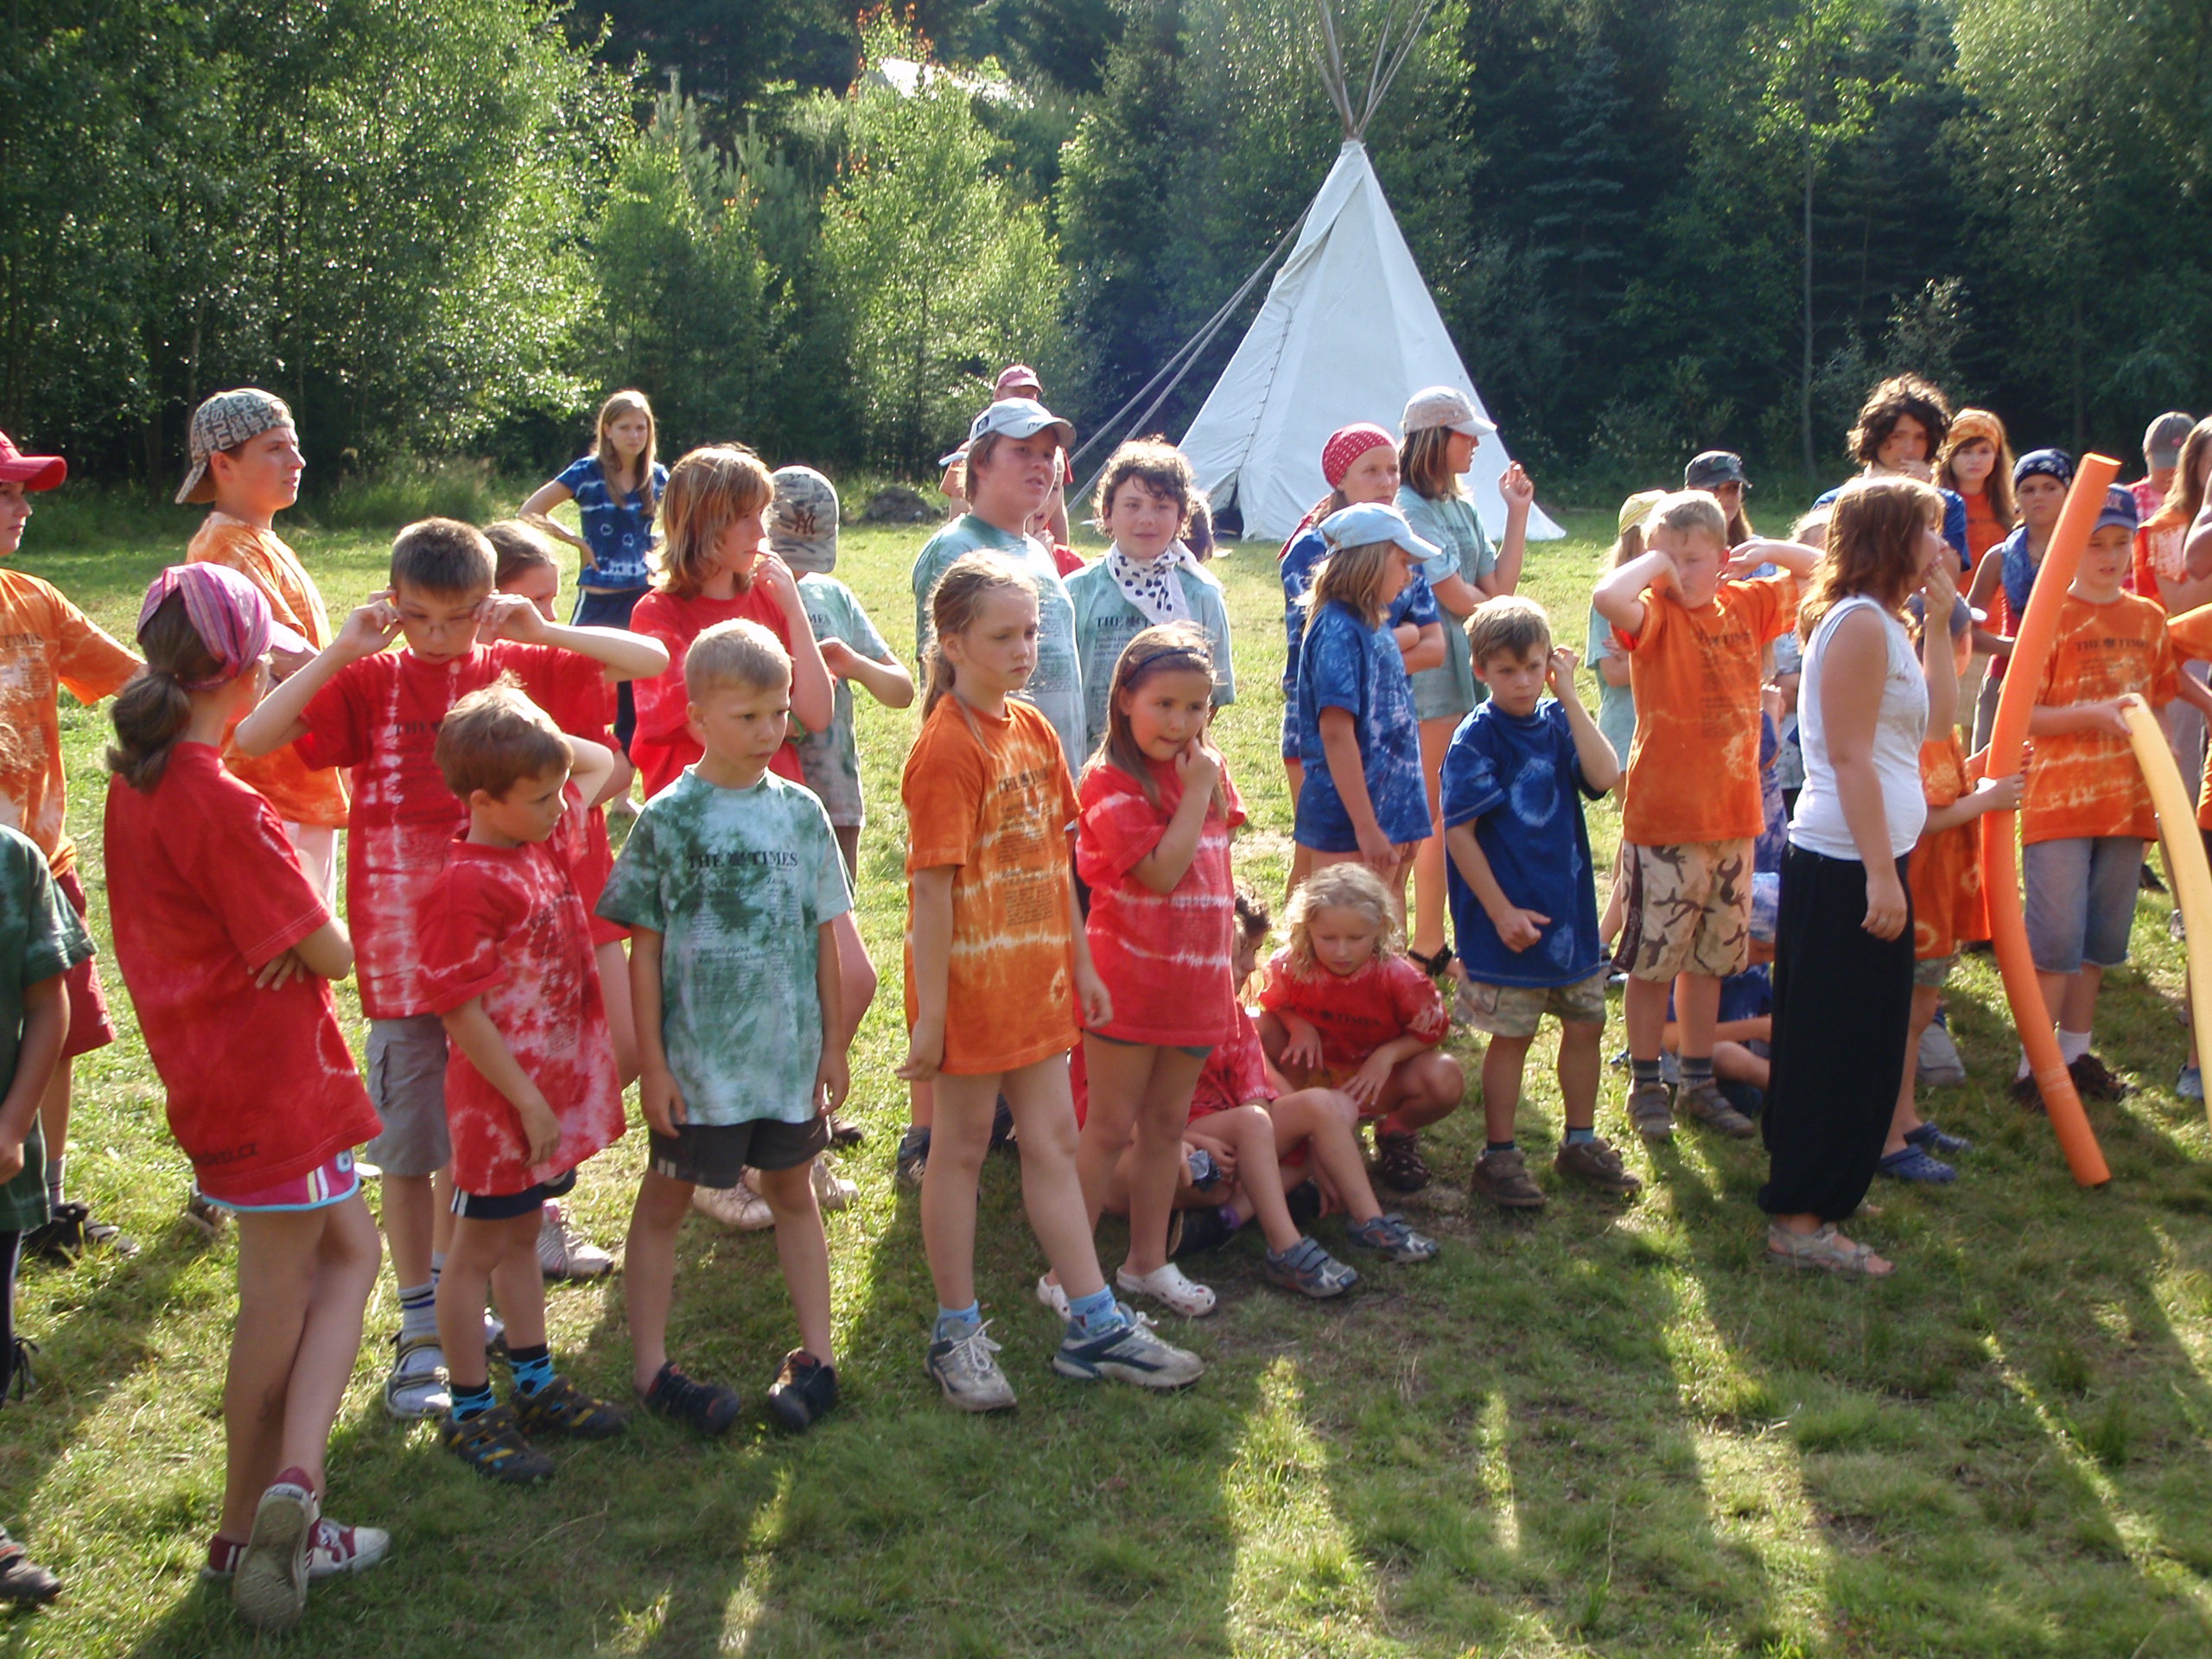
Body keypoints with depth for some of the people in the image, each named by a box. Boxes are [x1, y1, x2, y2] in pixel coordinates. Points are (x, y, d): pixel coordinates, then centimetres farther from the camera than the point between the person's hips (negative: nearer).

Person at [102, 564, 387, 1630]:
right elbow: (332, 953, -19)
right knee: (279, 1304, 6)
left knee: (347, 1253, 17)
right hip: (270, 1074, -9)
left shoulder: (135, 783, 4)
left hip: (206, 1057, 9)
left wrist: (277, 940, -6)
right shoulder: (220, 807, -23)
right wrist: (315, 938, 2)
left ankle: (289, 1489, 13)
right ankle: (250, 1532, 15)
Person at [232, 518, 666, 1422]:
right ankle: (419, 1331, 15)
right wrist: (339, 651, -17)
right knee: (409, 1148, 4)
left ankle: (451, 1289, 36)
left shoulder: (517, 667, 2)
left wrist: (544, 632, -12)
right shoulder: (370, 680, -2)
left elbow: (651, 659, -1)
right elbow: (253, 738, -13)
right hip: (401, 948, -2)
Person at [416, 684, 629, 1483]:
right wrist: (527, 1104, -19)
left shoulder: (547, 839, 2)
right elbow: (460, 1010, -22)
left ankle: (536, 1385, 34)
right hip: (499, 1100, -8)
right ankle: (470, 1411, 20)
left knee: (521, 1237, 21)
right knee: (478, 1249, 7)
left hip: (556, 1085, 8)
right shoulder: (466, 885, -23)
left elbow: (601, 761, 17)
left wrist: (531, 739, 1)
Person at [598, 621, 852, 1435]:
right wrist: (653, 1063, -9)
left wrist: (833, 1042, 7)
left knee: (793, 1191, 15)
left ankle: (816, 1353, 26)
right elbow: (644, 948, -7)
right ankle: (651, 1367, 20)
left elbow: (822, 935, 7)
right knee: (664, 1201, 9)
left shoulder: (800, 812, 1)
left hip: (790, 1053, 3)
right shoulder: (668, 819, -9)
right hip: (697, 1059, -3)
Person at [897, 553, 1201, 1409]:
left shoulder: (1033, 730, 7)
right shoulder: (947, 748, -16)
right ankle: (957, 1335, 20)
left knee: (1052, 1141, 12)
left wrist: (1081, 966, 14)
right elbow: (931, 886, -18)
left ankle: (1095, 1326, 20)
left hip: (1035, 974, 7)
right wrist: (928, 1013, -19)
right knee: (962, 1145, 6)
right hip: (971, 976, -7)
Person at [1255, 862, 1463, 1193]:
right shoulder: (1290, 967, -21)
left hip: (1374, 1082, -1)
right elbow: (1274, 1006, 0)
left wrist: (1388, 1054, -27)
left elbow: (1431, 1033, -9)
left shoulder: (1399, 978, -24)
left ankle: (1396, 1133, 7)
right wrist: (1298, 1025, -24)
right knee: (1256, 1029, -25)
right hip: (1311, 1077, 1)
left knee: (1446, 1081, -30)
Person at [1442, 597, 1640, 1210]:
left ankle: (1580, 1142, 30)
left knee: (1585, 1023, 14)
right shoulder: (1476, 738, -11)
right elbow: (1459, 832, -14)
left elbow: (1604, 777, -15)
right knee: (1512, 1035, 3)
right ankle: (1499, 1156, 16)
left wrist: (1568, 697, -14)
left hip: (1569, 907, 6)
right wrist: (1500, 910, -16)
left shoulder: (1558, 722, 3)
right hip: (1509, 918, -6)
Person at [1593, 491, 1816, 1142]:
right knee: (1653, 959, 3)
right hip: (1664, 820, -5)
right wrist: (1655, 560, -17)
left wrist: (1767, 551, 3)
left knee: (1709, 957, 15)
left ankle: (1699, 1082, 26)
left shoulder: (1746, 605, 6)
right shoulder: (1655, 613, -10)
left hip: (1733, 818, 5)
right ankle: (1645, 1087, 15)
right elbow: (1608, 596, -35)